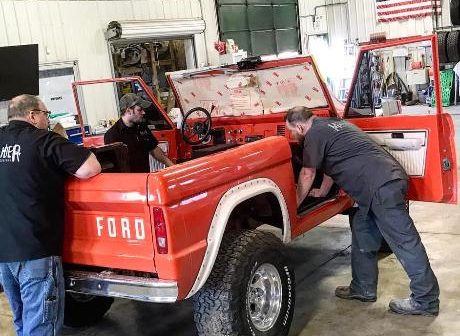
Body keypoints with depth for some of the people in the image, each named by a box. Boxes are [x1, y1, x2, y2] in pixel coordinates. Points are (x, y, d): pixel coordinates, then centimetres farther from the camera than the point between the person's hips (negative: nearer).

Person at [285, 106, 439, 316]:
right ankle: (363, 289, 26)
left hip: (382, 187, -10)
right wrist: (322, 192, 46)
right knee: (362, 233, 17)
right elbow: (333, 163, 35)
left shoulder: (315, 134, -5)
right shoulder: (331, 124, 24)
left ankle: (426, 301, 3)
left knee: (404, 243, -4)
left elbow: (307, 174, 2)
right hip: (388, 179, 10)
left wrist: (295, 204, 16)